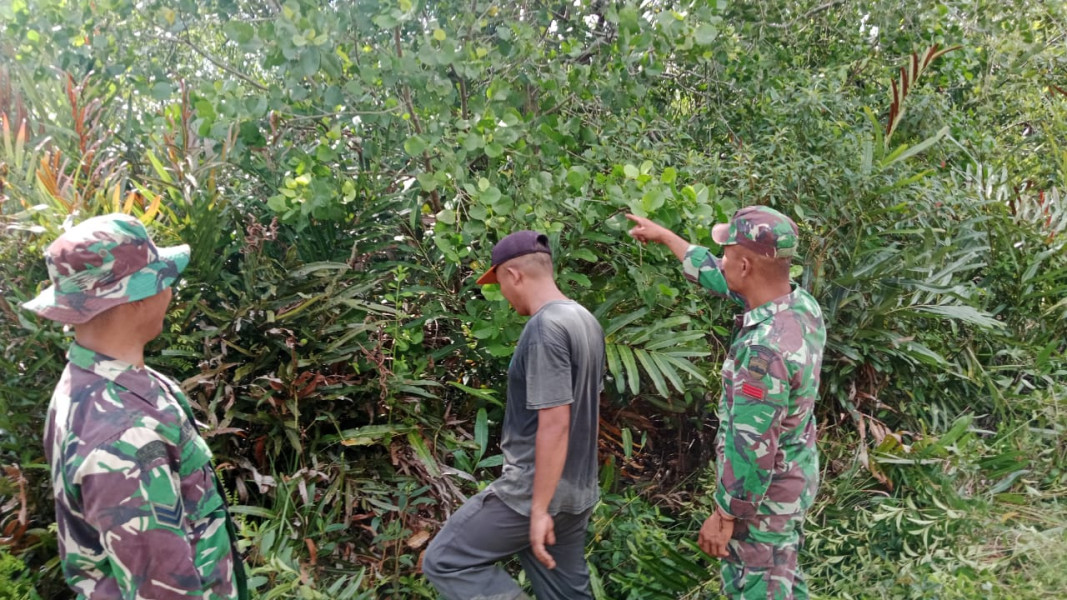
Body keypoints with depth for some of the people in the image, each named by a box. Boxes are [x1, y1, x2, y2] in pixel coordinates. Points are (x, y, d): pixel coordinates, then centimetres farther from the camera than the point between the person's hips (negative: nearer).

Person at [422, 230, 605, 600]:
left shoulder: (544, 327, -20)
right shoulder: (586, 320, 9)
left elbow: (554, 424, -24)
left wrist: (539, 508, -20)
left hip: (535, 488, -9)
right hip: (578, 488, 9)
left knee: (444, 560, 2)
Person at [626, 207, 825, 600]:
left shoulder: (765, 349, -35)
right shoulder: (802, 304, -6)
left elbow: (752, 447, -30)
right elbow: (722, 280, 9)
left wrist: (724, 515, -18)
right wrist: (665, 236, 18)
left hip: (763, 495, -9)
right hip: (792, 480, 9)